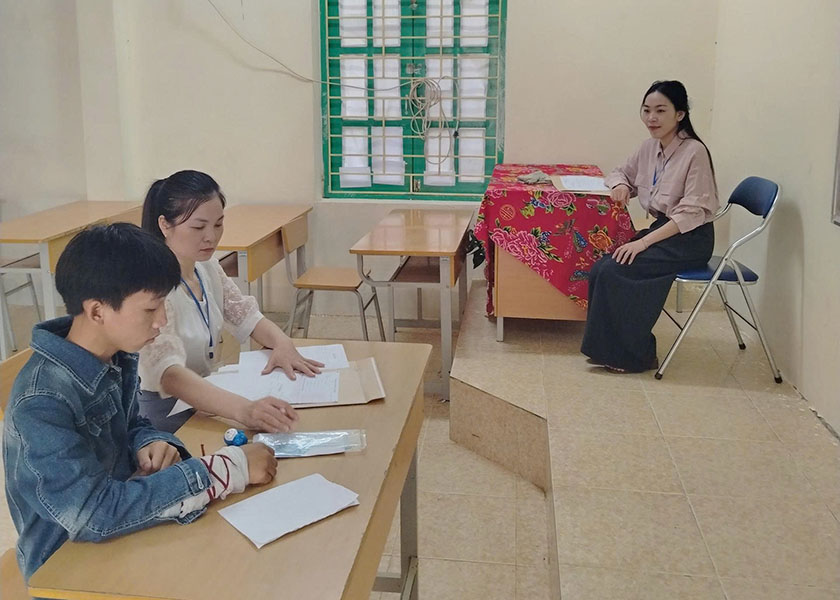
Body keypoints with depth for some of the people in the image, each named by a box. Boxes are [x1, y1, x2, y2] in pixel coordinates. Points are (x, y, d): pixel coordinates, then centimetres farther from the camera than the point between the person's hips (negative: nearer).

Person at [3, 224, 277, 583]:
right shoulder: (42, 404, -27)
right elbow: (95, 514, -32)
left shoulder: (117, 358, -6)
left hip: (118, 540, 6)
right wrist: (229, 468, -32)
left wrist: (151, 444, -13)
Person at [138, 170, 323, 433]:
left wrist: (281, 343, -12)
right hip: (163, 414, -7)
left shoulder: (207, 266, 2)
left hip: (206, 396, 7)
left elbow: (245, 315, 12)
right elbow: (169, 374, -36)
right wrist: (243, 409, -52)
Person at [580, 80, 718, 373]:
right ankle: (611, 348, 0)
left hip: (690, 239, -7)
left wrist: (644, 241, -25)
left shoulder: (694, 152, -17)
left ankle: (635, 355, -6)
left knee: (615, 272, -22)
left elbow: (692, 212, -20)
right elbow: (622, 172, 23)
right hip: (661, 229, 7)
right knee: (599, 269, -13)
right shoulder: (650, 146, 6)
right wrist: (620, 185, -4)